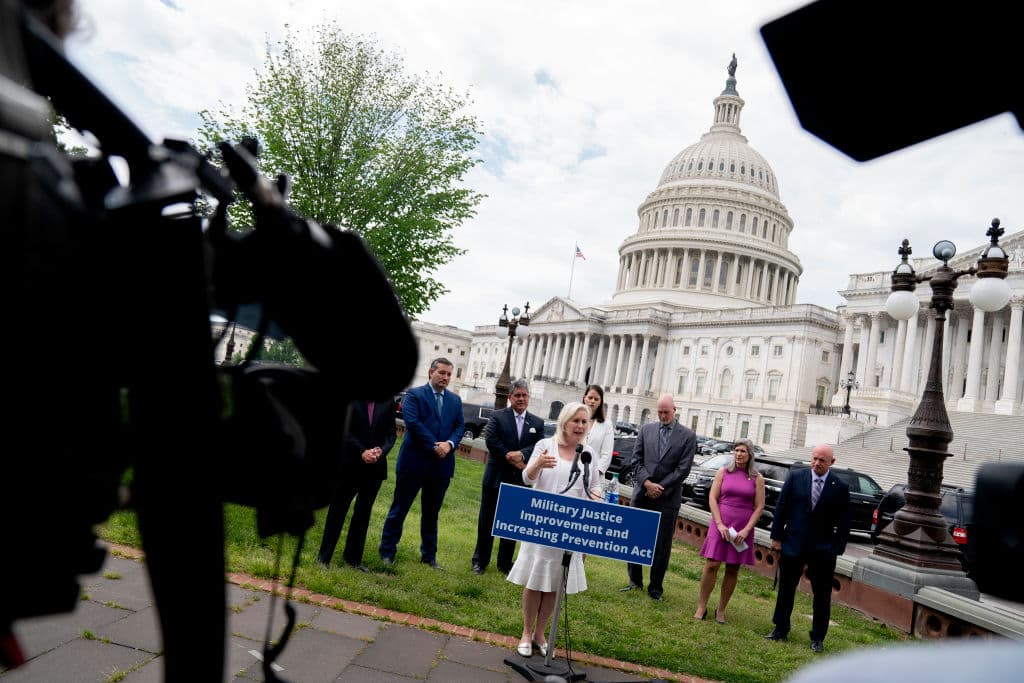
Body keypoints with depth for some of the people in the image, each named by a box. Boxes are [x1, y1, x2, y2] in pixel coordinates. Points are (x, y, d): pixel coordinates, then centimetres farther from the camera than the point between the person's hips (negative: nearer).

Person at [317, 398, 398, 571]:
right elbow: (345, 430, -8)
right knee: (338, 509, 5)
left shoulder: (388, 402, 2)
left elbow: (391, 433, 3)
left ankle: (353, 558, 24)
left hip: (375, 467, 3)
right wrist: (362, 452, -17)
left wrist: (381, 451, -15)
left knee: (364, 512, 11)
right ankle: (324, 557, 16)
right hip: (350, 464, -3)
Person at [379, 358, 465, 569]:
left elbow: (460, 426, 8)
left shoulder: (455, 400, 12)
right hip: (414, 462, -4)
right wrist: (434, 446, -18)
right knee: (400, 508, 7)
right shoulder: (414, 394, -3)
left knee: (432, 513, 15)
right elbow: (412, 422, -15)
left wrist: (450, 444, -12)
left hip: (442, 465, 5)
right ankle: (387, 551, 19)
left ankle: (429, 555, 26)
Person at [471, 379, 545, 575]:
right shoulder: (497, 417, -2)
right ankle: (480, 560, 22)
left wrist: (522, 454, -22)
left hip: (520, 481, 2)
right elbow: (491, 441, -13)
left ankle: (505, 563, 24)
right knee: (487, 520, 8)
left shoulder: (537, 423, 6)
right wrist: (512, 460, -16)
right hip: (496, 478, -2)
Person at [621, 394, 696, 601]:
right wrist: (647, 483, -10)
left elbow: (684, 468, -5)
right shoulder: (646, 429, 7)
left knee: (662, 545, 4)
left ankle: (655, 588, 17)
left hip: (668, 497, -2)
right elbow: (636, 460, 4)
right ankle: (635, 581, 24)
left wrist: (659, 488, -10)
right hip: (642, 493, 2)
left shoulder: (688, 435, 0)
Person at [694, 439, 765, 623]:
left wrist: (746, 530, -9)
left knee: (732, 570, 6)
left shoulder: (757, 478, 4)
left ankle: (721, 610, 18)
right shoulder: (723, 472, 4)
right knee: (711, 565, -5)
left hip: (742, 529, 1)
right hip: (721, 524, -1)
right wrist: (720, 524, -9)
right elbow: (712, 498, 0)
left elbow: (759, 507, 1)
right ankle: (701, 607, 5)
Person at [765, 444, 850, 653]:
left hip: (823, 550, -1)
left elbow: (844, 523, 0)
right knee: (786, 589, 12)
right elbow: (781, 508, 1)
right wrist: (777, 536, -1)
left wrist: (837, 549, -5)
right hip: (793, 544, 1)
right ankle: (780, 629, 27)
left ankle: (817, 638, 23)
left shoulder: (840, 487, -4)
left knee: (822, 595, 8)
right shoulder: (795, 477, -2)